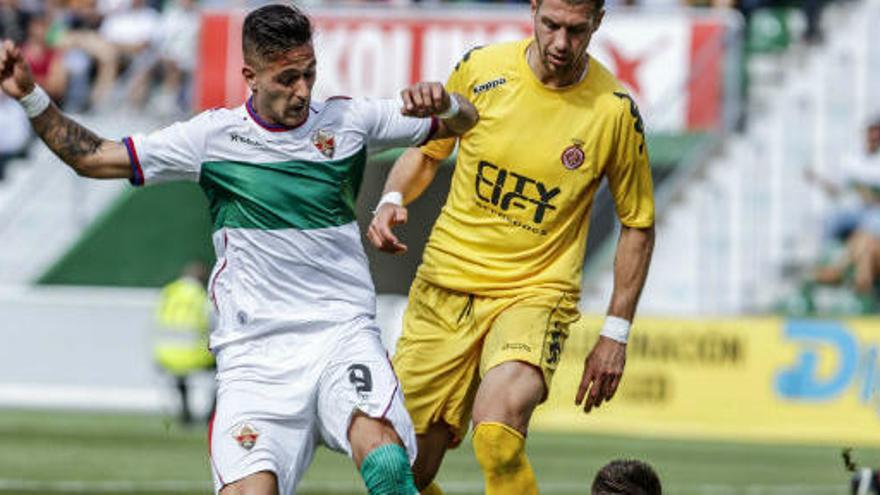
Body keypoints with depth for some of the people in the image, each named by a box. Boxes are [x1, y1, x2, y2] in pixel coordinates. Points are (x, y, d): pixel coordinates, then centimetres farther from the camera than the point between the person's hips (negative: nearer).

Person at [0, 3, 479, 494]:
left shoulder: (349, 121, 6)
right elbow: (92, 157, 8)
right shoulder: (214, 136, 3)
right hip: (254, 351, 0)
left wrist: (443, 103, -9)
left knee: (383, 454, -30)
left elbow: (463, 121, 14)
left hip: (343, 332, 0)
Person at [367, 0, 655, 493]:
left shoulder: (615, 110, -8)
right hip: (445, 285, 3)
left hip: (535, 292, -3)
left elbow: (638, 225, 4)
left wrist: (616, 333, 2)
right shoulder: (480, 69, -3)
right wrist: (393, 199, -6)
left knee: (496, 433, -31)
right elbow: (427, 151, 15)